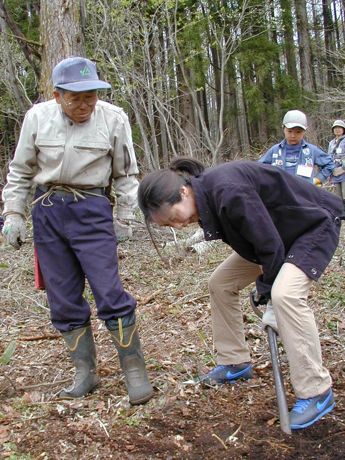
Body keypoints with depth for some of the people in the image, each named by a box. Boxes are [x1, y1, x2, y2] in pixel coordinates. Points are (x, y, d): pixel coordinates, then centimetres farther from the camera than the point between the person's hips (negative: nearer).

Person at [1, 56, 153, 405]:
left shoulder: (114, 118, -7)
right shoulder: (37, 117, -2)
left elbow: (125, 175, 3)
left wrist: (128, 217, -1)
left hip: (92, 210, -3)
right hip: (46, 212, 3)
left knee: (111, 294, -8)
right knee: (63, 301, 7)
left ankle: (135, 371, 7)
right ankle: (85, 373, 20)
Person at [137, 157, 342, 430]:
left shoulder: (228, 192, -36)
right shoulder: (207, 196, -8)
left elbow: (270, 244, -29)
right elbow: (257, 243, 1)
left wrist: (266, 290, -14)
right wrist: (264, 287, -4)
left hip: (314, 226, -9)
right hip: (275, 232, 9)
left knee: (285, 293, -32)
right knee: (220, 283, 6)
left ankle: (317, 391, -19)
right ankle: (235, 362, 20)